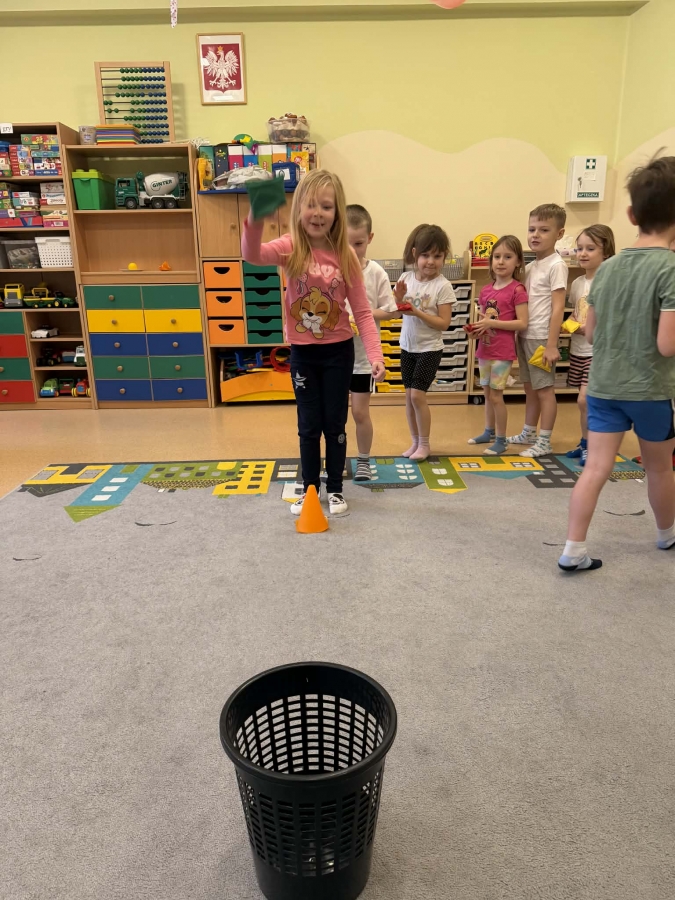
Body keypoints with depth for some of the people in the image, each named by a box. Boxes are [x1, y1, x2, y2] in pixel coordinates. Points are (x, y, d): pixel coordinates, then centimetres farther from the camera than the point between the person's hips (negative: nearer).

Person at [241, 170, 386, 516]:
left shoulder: (345, 256, -7)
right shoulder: (291, 248, -10)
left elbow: (362, 311, -6)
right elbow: (253, 255, -31)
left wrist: (375, 354, -18)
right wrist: (255, 220, -52)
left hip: (338, 351, 0)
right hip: (302, 352, 0)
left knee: (335, 424, 10)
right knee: (309, 425, 11)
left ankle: (335, 488, 27)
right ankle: (309, 488, 28)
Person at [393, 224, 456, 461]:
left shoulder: (443, 286, -15)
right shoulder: (406, 278, -2)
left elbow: (444, 323, -17)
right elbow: (396, 312, 3)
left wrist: (418, 312, -26)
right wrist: (399, 298, -16)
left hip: (430, 349, -5)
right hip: (407, 346, 5)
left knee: (417, 395, -7)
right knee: (409, 395, 9)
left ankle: (424, 444, 10)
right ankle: (415, 441, 24)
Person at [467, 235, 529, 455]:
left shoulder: (517, 290, -10)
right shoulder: (486, 290, 9)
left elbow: (522, 323, -15)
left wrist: (492, 323, -20)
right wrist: (476, 329, -4)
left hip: (503, 352, -6)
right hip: (484, 350, 6)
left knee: (496, 395, -3)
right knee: (488, 394, 16)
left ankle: (501, 439, 9)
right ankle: (489, 432, 31)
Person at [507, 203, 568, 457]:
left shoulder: (556, 265, -10)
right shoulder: (531, 266, 13)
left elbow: (558, 308, -14)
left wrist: (552, 344, -17)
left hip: (541, 337, -7)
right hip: (525, 335, 7)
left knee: (544, 389, 0)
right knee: (530, 388, 16)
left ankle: (544, 442, 9)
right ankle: (528, 433, 29)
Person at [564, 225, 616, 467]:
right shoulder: (577, 283, 8)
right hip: (578, 349, 7)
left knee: (585, 400, -10)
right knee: (585, 402, 13)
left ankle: (591, 446, 7)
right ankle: (585, 443, 26)